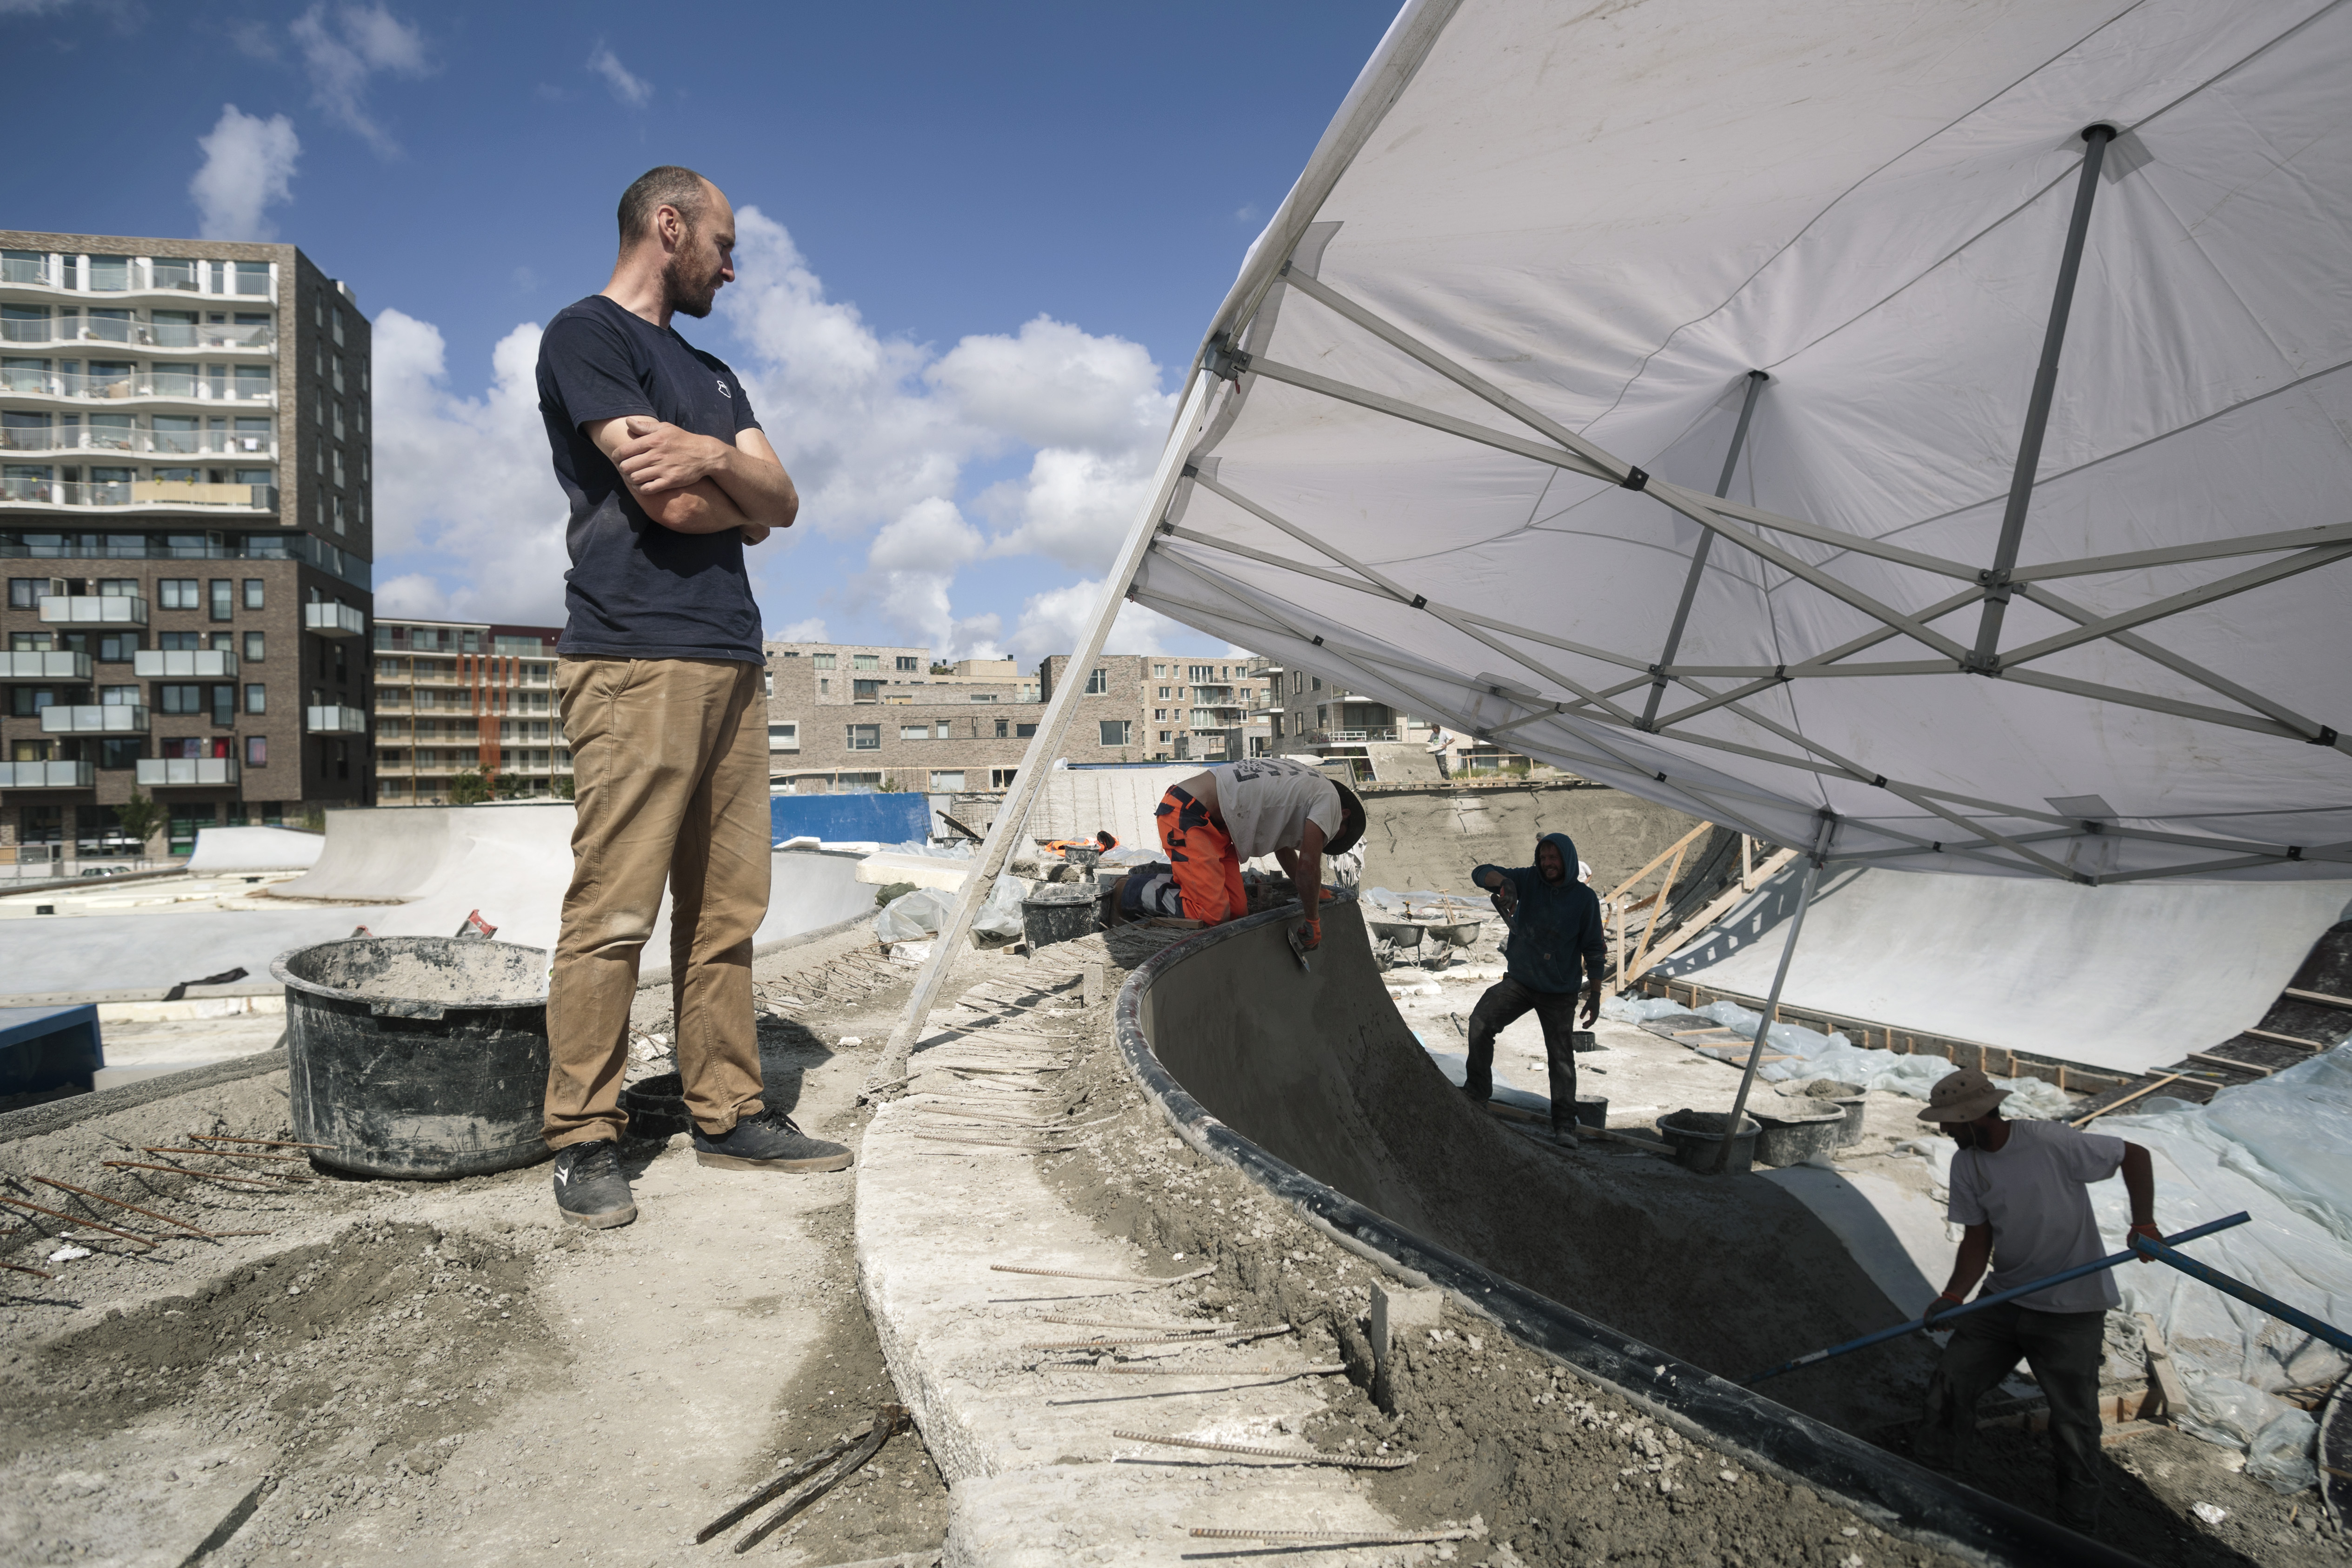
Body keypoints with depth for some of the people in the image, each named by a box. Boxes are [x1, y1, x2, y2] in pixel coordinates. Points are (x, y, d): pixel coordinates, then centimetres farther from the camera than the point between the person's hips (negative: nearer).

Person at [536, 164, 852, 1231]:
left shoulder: (710, 373, 27)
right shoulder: (584, 335, 1)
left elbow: (781, 504, 13)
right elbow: (669, 504, -11)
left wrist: (713, 456, -7)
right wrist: (738, 484, 9)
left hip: (731, 664, 8)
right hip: (636, 662, -8)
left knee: (726, 910, 7)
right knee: (613, 912, -7)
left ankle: (728, 1114, 14)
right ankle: (583, 1142, 1)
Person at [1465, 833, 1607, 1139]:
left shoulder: (1585, 898, -5)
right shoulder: (1528, 880, -1)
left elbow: (1594, 950, 0)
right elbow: (1482, 874, -12)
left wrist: (1595, 994, -2)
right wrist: (1504, 882, -34)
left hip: (1560, 992, -1)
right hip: (1519, 981, 2)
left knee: (1561, 1057, 3)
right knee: (1480, 1022, -15)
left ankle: (1564, 1122, 14)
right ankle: (1478, 1090, -1)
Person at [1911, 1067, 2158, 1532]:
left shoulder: (2052, 1143, -21)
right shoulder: (1966, 1165, -1)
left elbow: (2135, 1156, -9)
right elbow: (1978, 1239, 0)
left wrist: (2144, 1223, -18)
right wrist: (1953, 1296, -13)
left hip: (2071, 1310, -5)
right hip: (2005, 1299, 6)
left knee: (2073, 1424, 5)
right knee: (1948, 1387, 3)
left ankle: (2078, 1526, 25)